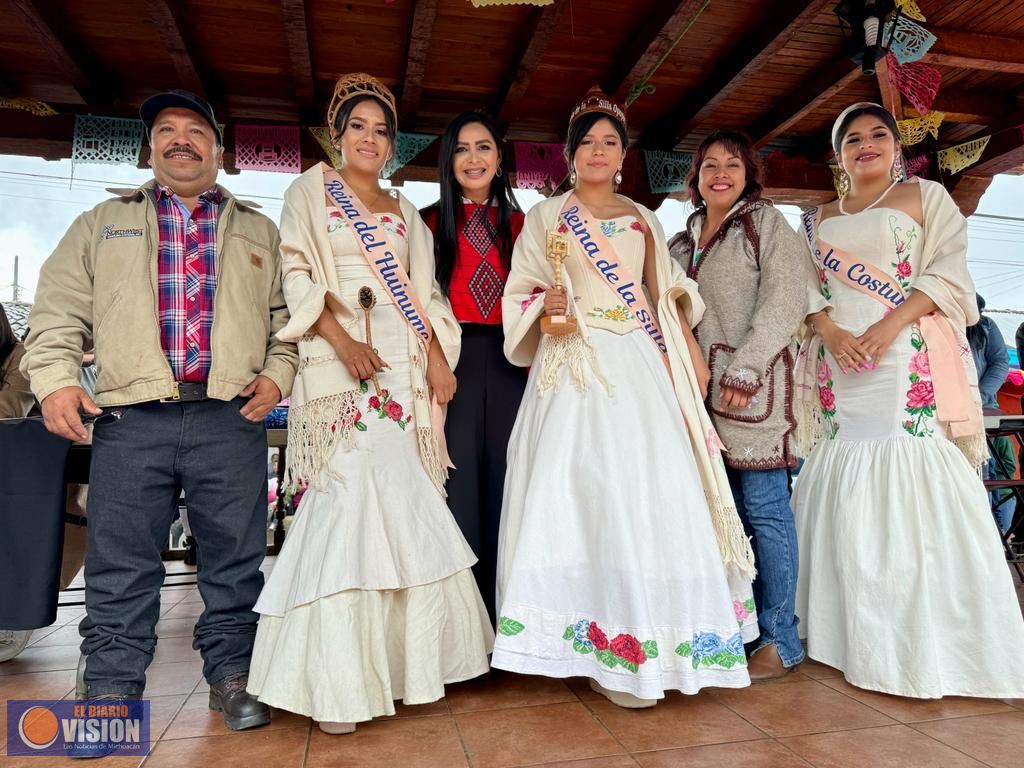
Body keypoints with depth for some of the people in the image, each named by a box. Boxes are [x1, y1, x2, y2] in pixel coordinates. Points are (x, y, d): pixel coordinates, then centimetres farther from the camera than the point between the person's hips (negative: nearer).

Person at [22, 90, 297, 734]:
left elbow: (287, 312, 14)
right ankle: (112, 687, 20)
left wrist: (277, 373, -1)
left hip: (232, 416, 0)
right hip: (132, 416, 1)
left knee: (236, 557, 5)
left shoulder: (259, 231, 17)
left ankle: (231, 674, 20)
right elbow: (60, 309, 11)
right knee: (120, 564, 5)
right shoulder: (104, 223, 17)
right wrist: (55, 378, -3)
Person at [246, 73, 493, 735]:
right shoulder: (312, 190, 11)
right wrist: (343, 342, -14)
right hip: (340, 362, -4)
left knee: (402, 503, 1)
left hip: (403, 365, 4)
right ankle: (335, 678, -3)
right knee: (348, 499, -12)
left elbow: (425, 293, 16)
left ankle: (399, 654, 15)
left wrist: (438, 359, 2)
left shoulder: (404, 211, 23)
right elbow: (297, 274, 0)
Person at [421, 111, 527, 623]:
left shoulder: (519, 224, 16)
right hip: (452, 359, -2)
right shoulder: (431, 222, 8)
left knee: (505, 481, 5)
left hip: (509, 364, 3)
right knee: (457, 481, -2)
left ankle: (503, 614, 18)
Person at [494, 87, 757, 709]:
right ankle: (603, 641, -1)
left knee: (647, 490, -5)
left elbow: (669, 294, 16)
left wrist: (692, 352, 3)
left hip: (640, 366, 3)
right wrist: (546, 312, -14)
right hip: (574, 366, -2)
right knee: (581, 489, -9)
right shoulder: (545, 216, 12)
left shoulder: (643, 218, 19)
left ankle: (642, 638, 6)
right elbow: (521, 291, 7)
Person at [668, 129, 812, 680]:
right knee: (727, 508, 9)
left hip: (754, 383, -5)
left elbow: (784, 302, -8)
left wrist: (745, 368, -16)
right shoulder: (683, 240, 20)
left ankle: (780, 639, 7)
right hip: (701, 384, 5)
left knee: (764, 506, -4)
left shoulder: (768, 223, 3)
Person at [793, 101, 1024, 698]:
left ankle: (930, 641, 1)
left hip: (910, 364, -3)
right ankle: (860, 635, 11)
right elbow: (809, 287, 11)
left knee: (919, 492, -9)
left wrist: (889, 325, -15)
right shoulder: (820, 219, 21)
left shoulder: (926, 197, 12)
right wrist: (829, 331, -10)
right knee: (846, 493, 1)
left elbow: (949, 271, 0)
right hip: (841, 367, 3)